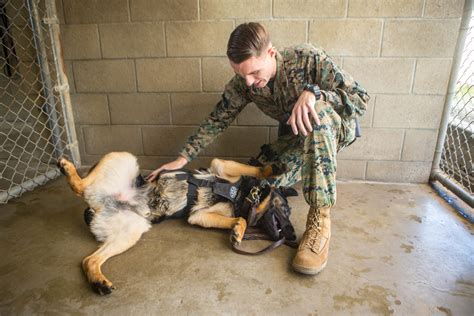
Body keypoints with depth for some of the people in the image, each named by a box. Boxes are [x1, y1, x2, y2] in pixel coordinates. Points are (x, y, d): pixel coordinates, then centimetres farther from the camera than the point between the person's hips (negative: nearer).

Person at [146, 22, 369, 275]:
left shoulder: (307, 58, -25)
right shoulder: (242, 84, -14)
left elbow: (361, 100, -24)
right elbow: (217, 120, -6)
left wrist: (312, 92, -41)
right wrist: (182, 159, -10)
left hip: (334, 128, -3)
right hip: (295, 137, 4)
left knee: (315, 108, -39)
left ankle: (320, 218, -35)